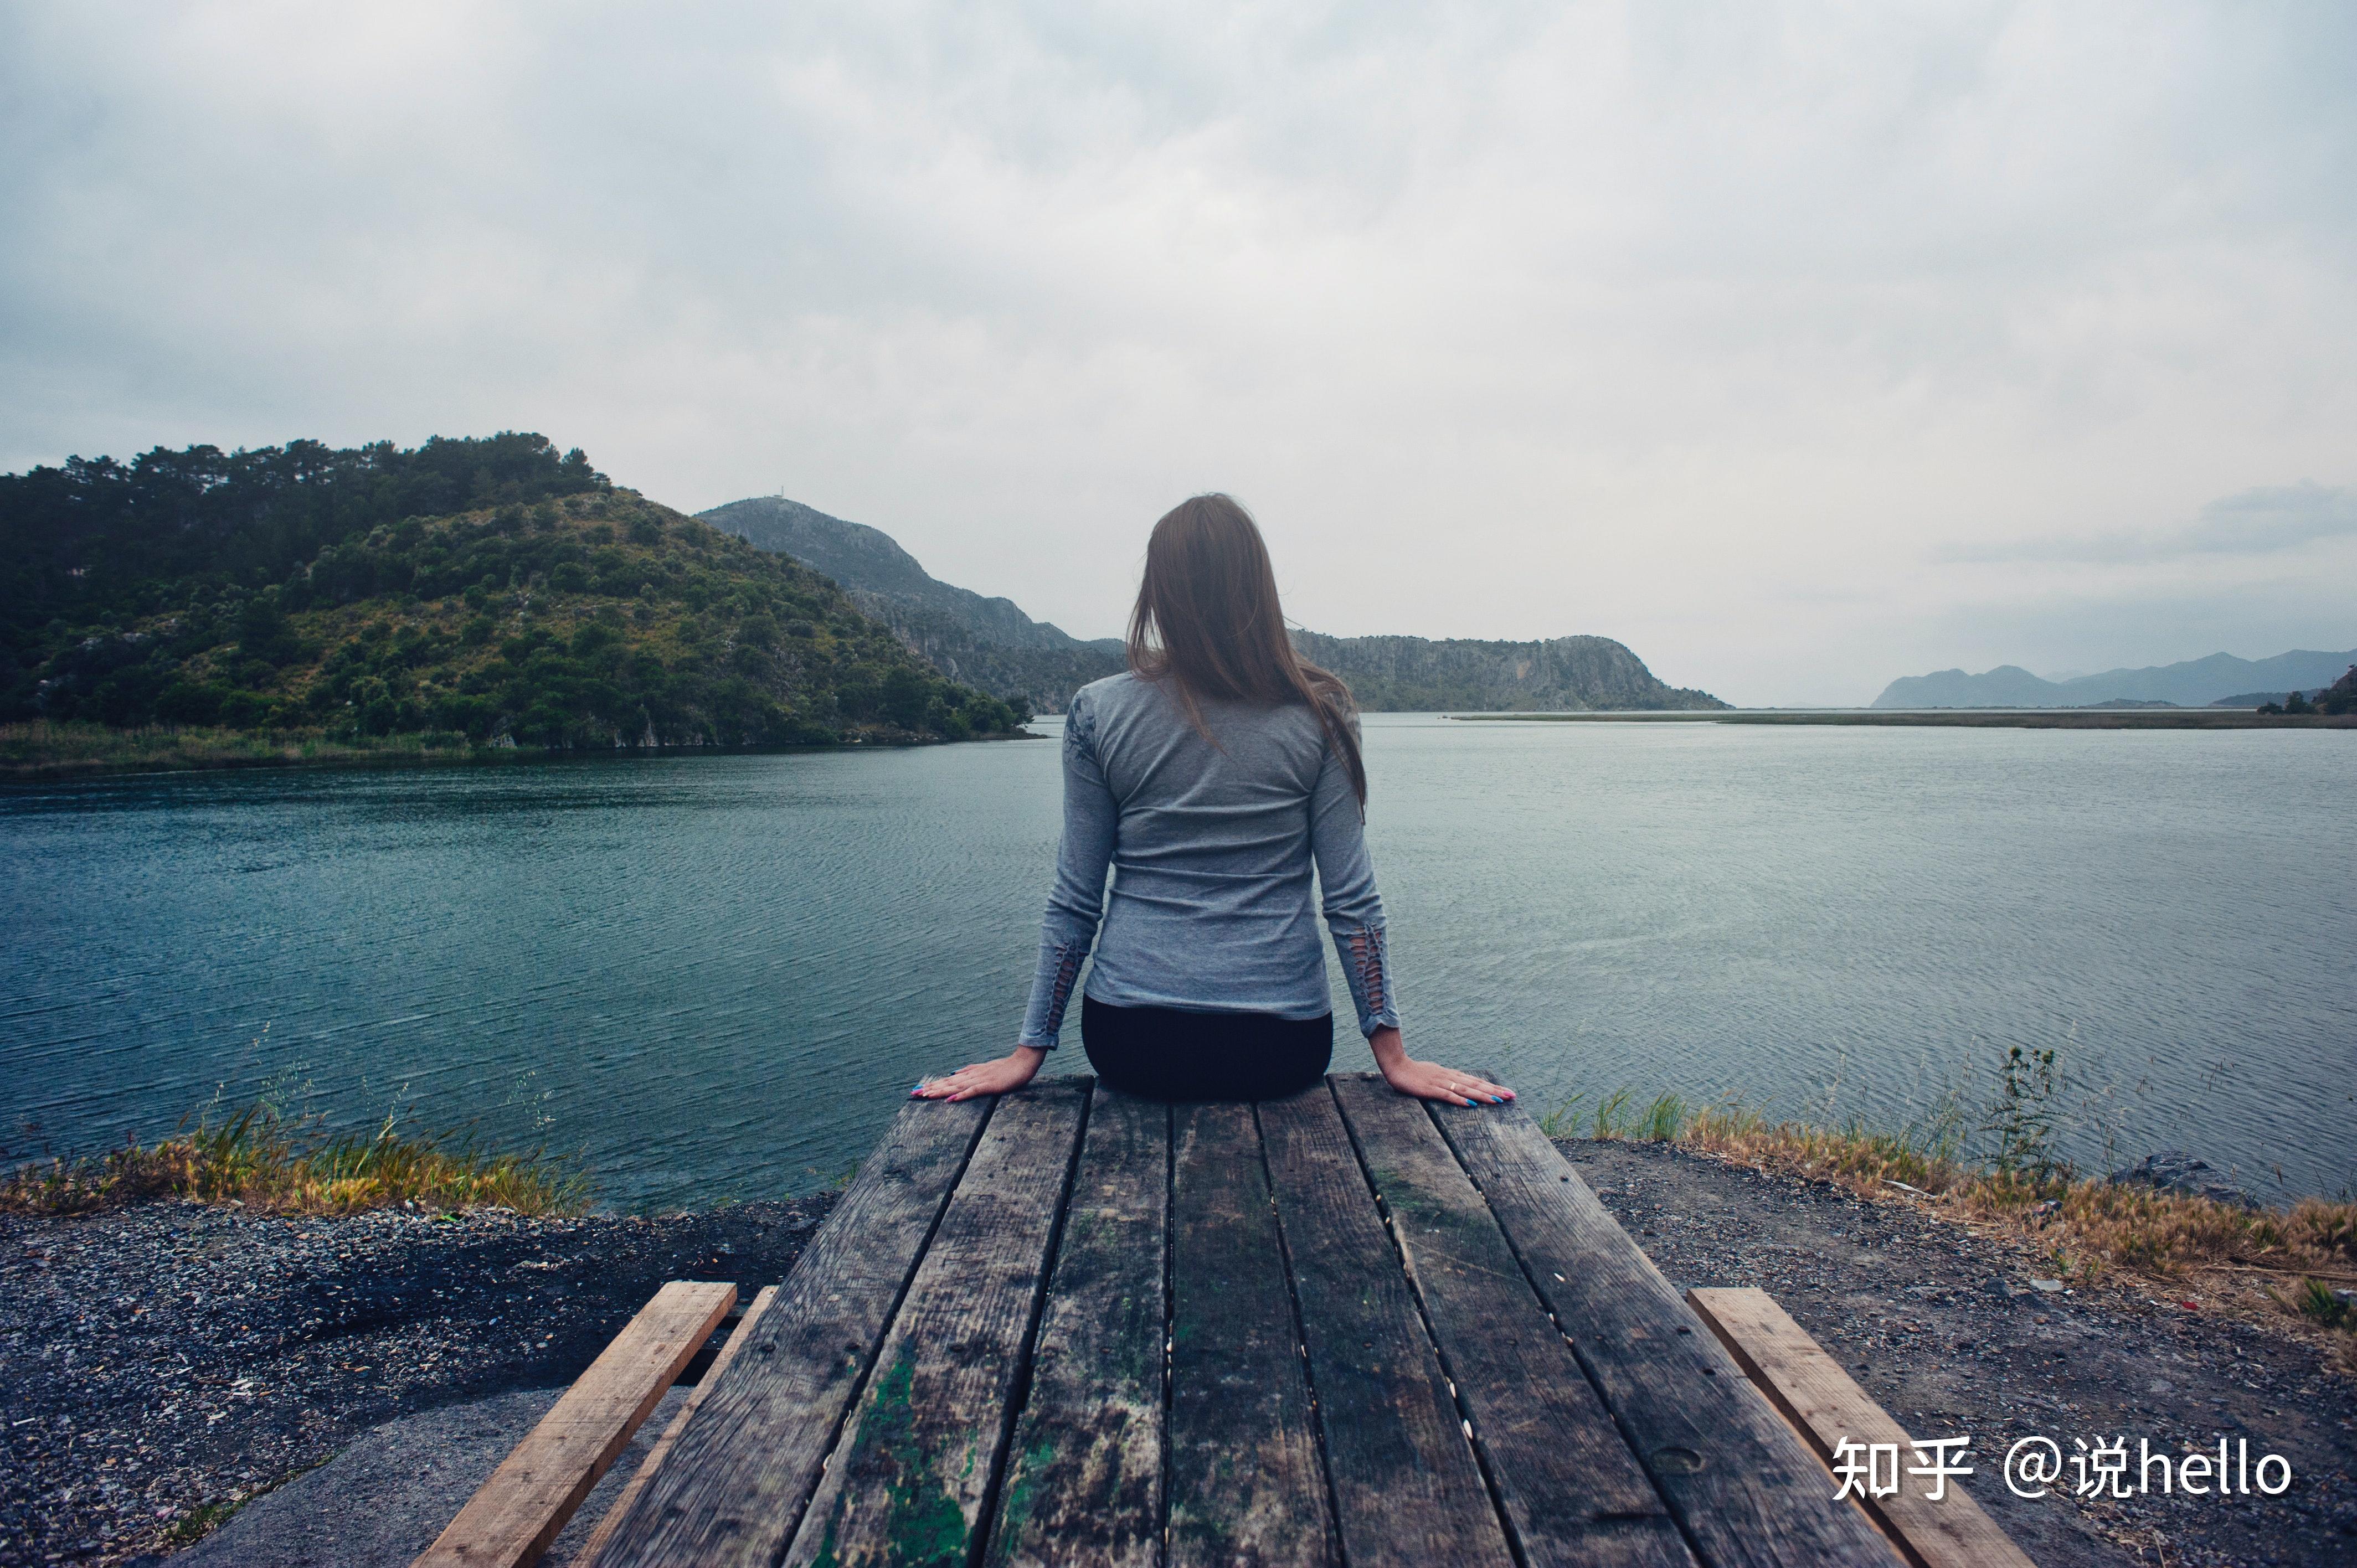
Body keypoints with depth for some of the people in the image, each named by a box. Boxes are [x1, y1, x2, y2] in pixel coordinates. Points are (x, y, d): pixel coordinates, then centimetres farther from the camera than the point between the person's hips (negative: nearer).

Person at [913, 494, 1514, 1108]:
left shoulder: (1097, 712, -4)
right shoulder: (1319, 715, -5)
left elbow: (1073, 901, -2)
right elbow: (1352, 900, -5)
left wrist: (1028, 1052, 7)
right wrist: (1394, 1056, 2)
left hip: (1132, 1041, 1)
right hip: (1283, 1048, 0)